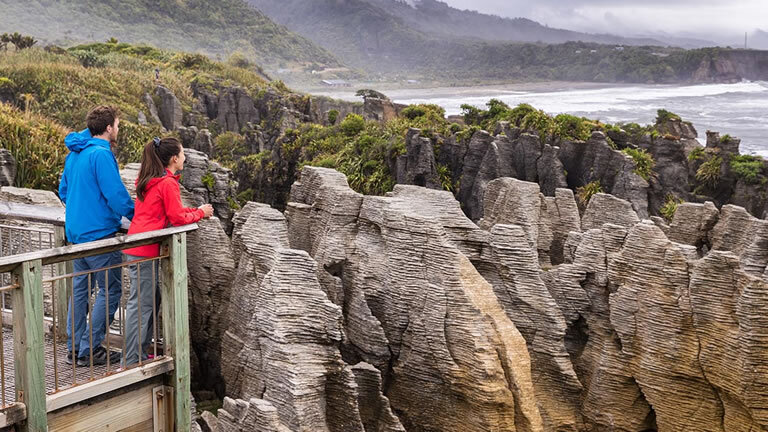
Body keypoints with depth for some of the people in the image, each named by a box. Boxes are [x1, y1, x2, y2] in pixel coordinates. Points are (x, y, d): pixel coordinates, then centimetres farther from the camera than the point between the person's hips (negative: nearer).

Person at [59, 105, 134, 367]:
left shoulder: (74, 154, 12)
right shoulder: (101, 154, -17)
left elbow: (64, 191, 21)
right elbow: (116, 195, -20)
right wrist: (139, 217, -6)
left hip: (76, 231, 9)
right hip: (99, 232, -9)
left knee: (81, 287, 14)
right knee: (110, 289, -2)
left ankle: (74, 347, 18)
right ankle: (89, 350, -1)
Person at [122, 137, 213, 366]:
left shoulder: (149, 181, 16)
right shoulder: (168, 183, -12)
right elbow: (178, 218, -12)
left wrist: (194, 210, 11)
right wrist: (200, 213, 5)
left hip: (135, 247, 9)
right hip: (145, 250, -9)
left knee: (152, 299, 17)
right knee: (141, 304, -5)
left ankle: (140, 353, 23)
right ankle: (130, 361, -2)